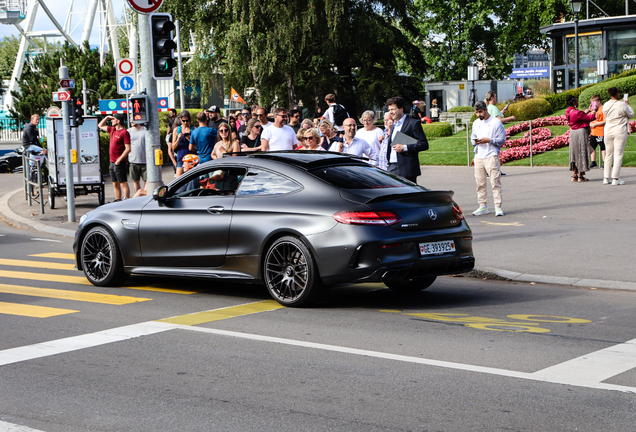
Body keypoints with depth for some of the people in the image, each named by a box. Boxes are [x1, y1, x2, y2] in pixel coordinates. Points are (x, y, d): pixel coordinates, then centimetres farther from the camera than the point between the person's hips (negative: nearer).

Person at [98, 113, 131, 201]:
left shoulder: (124, 132, -12)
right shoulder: (112, 130, 14)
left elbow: (128, 149, -18)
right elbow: (100, 126, 31)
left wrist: (119, 160, -19)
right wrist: (107, 117, 16)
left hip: (120, 163, -9)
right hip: (112, 163, 9)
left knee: (123, 184, -7)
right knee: (115, 185, 11)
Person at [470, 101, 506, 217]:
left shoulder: (496, 122, -1)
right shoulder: (476, 123, 17)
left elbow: (502, 139, -4)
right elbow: (472, 137, 21)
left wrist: (488, 140, -15)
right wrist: (475, 141, -3)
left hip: (491, 156, -5)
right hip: (478, 157, 6)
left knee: (495, 182, -9)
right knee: (480, 183, 5)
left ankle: (498, 207, -8)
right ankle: (483, 206, 12)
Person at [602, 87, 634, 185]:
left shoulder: (606, 105, 1)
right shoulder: (622, 105, -12)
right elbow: (631, 115, 1)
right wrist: (628, 104, 15)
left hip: (608, 131, 5)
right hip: (620, 131, -5)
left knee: (609, 155, 13)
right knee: (618, 155, -1)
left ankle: (606, 178, 14)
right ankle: (615, 179, -3)